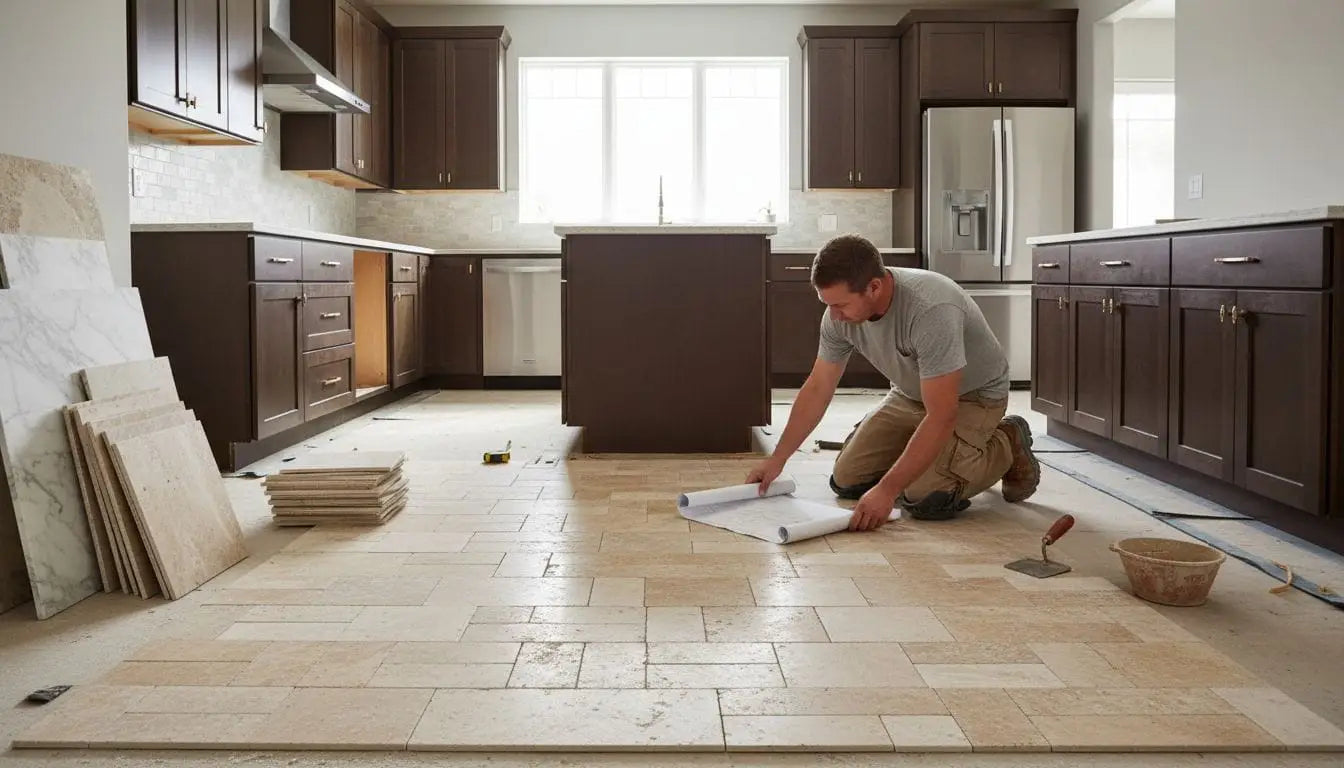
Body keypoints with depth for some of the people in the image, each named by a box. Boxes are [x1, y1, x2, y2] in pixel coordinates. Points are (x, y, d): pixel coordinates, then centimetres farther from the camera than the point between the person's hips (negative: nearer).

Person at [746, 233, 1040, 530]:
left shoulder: (931, 310, -40)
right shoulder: (838, 315, -18)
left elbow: (941, 417, -39)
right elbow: (817, 388, -5)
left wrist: (886, 491, -41)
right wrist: (777, 459, -7)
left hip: (972, 394, -6)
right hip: (910, 395, 6)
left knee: (925, 498, -23)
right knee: (846, 480, -3)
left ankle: (1007, 447, 3)